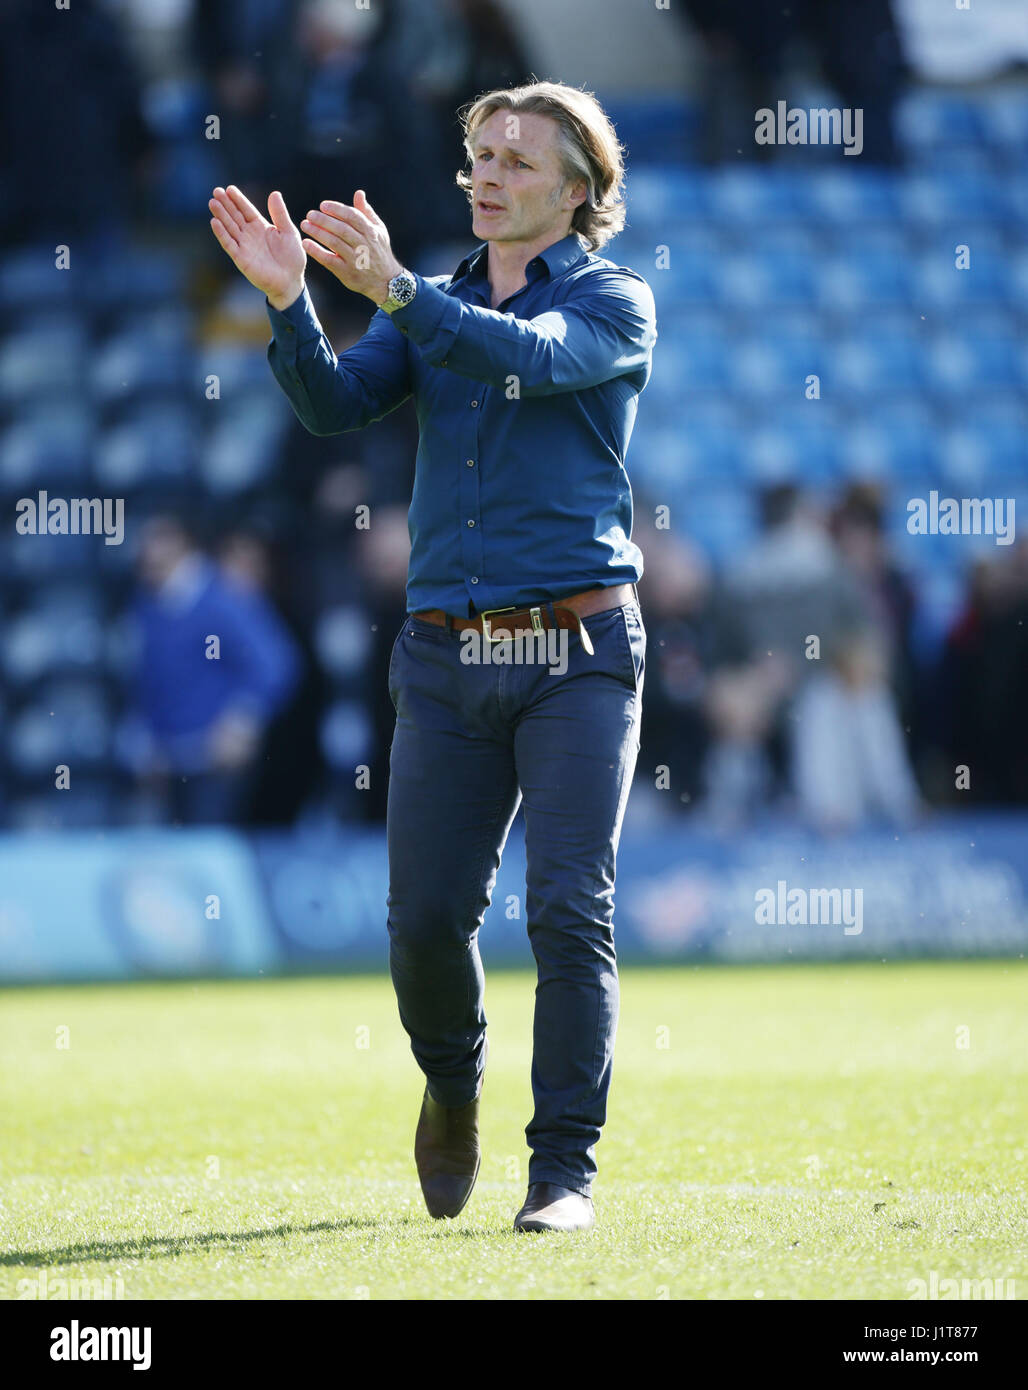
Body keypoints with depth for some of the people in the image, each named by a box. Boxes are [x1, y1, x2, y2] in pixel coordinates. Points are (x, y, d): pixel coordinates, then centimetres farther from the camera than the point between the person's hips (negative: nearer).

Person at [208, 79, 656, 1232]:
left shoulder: (613, 301, 0)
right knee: (425, 918, 2)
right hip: (447, 656, 4)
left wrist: (393, 289, -35)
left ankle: (565, 1171, -6)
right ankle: (453, 1087, 32)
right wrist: (288, 303, -20)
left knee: (569, 911, -10)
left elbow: (535, 356, -22)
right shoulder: (433, 305, 14)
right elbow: (335, 405, -2)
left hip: (578, 647, -4)